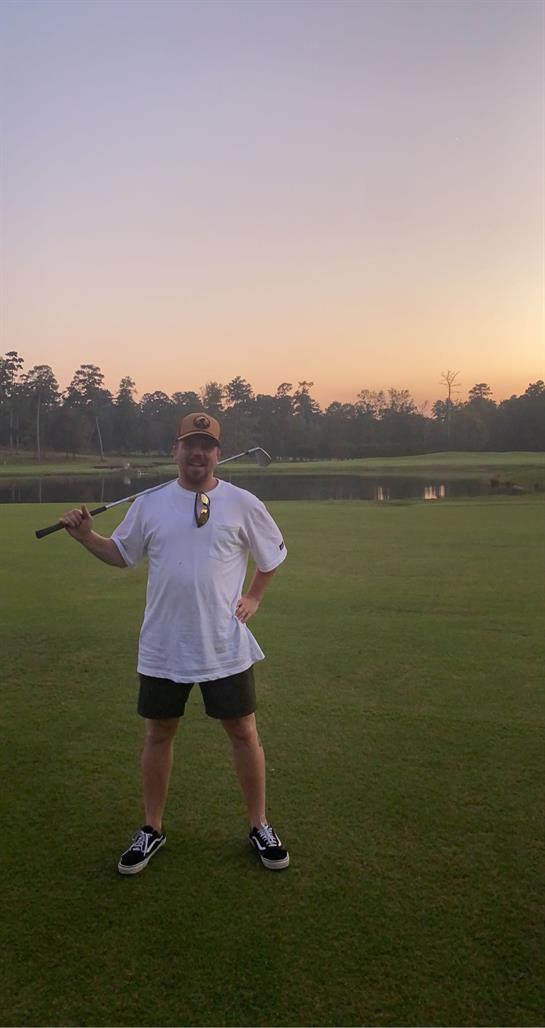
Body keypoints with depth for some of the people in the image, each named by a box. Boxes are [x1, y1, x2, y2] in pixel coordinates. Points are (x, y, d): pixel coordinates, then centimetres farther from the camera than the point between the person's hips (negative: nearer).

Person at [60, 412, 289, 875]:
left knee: (244, 732, 9)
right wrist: (85, 535, -4)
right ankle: (152, 829, 32)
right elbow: (121, 554, 11)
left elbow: (273, 553, 10)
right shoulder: (150, 504, 1)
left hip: (226, 646, -1)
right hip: (163, 646, 2)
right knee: (159, 734, 13)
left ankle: (260, 827, 28)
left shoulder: (243, 503, -4)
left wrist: (253, 597, 3)